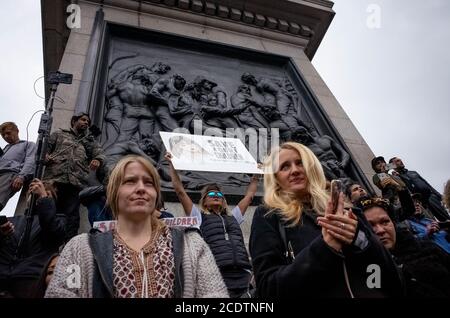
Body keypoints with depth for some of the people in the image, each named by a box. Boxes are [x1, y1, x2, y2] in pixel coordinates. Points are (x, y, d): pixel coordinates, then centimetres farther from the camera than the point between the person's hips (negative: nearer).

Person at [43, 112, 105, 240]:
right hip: (54, 179, -1)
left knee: (71, 217, -4)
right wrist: (45, 156, -6)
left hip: (76, 183, 1)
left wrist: (98, 160, -12)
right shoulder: (59, 134, 25)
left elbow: (100, 153, 12)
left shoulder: (90, 141, 28)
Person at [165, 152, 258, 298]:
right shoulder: (199, 217, 14)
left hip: (243, 276, 4)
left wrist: (256, 175, 37)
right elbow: (180, 190, 10)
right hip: (217, 276, -4)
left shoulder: (233, 217, 25)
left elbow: (249, 194, 32)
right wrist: (172, 165, 11)